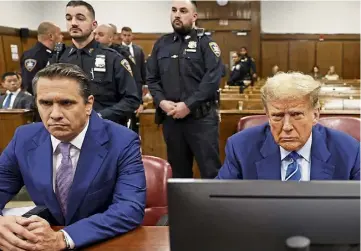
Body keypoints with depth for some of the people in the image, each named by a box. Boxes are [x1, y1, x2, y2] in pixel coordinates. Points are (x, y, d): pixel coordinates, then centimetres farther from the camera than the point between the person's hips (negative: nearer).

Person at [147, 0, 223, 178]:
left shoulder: (205, 42, 0)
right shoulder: (161, 44, 13)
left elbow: (213, 77, -11)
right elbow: (151, 78, 11)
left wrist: (189, 105, -16)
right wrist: (161, 101, -6)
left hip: (201, 116, -4)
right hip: (170, 117, 4)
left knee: (210, 170, 0)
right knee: (178, 169, 15)